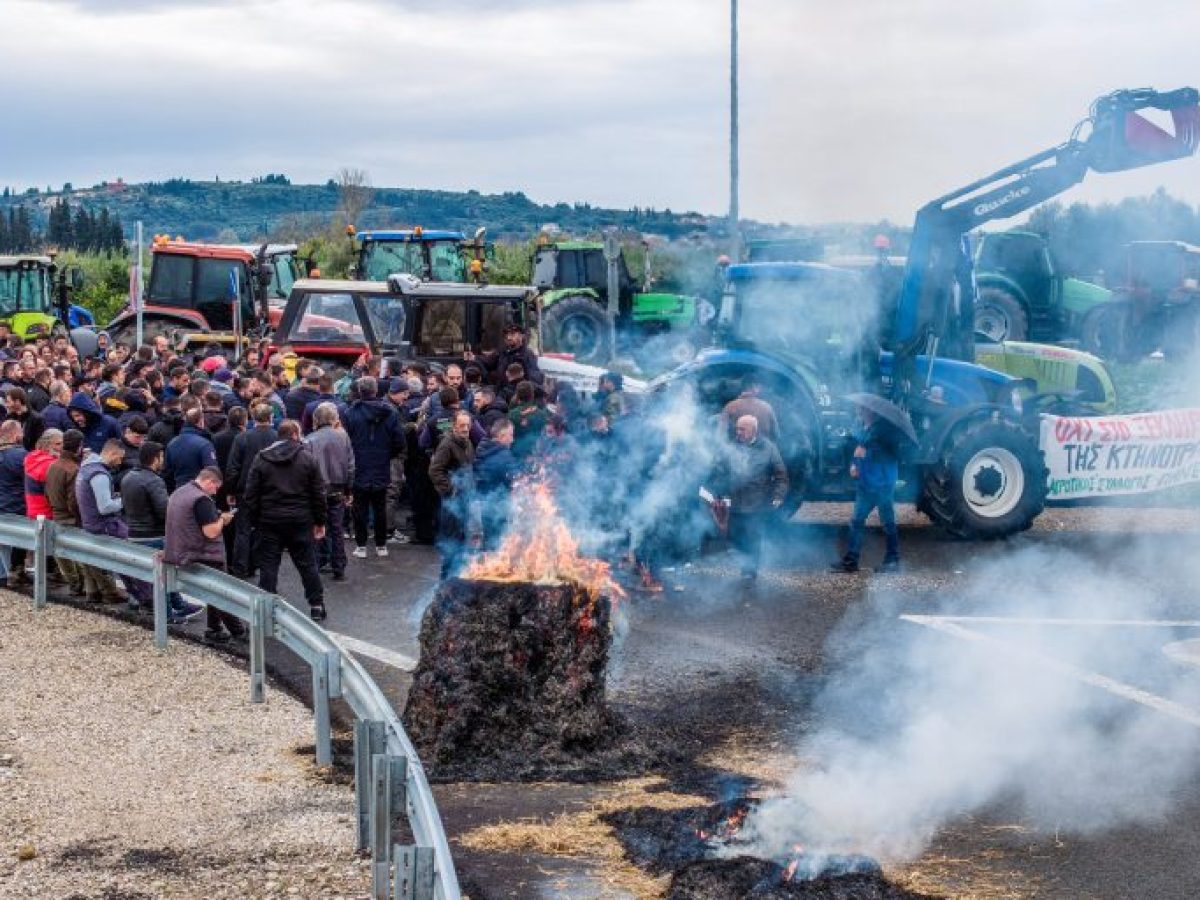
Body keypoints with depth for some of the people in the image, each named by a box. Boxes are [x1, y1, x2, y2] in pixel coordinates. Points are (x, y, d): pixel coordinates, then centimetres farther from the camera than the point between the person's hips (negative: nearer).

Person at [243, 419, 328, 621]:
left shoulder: (261, 459, 0)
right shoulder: (307, 458, -1)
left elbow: (251, 494, -1)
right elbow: (318, 493, -1)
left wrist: (254, 520, 7)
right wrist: (320, 521, 7)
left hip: (270, 522, 0)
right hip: (300, 521, 0)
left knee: (268, 566, 4)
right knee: (307, 564, 10)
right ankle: (317, 605, 14)